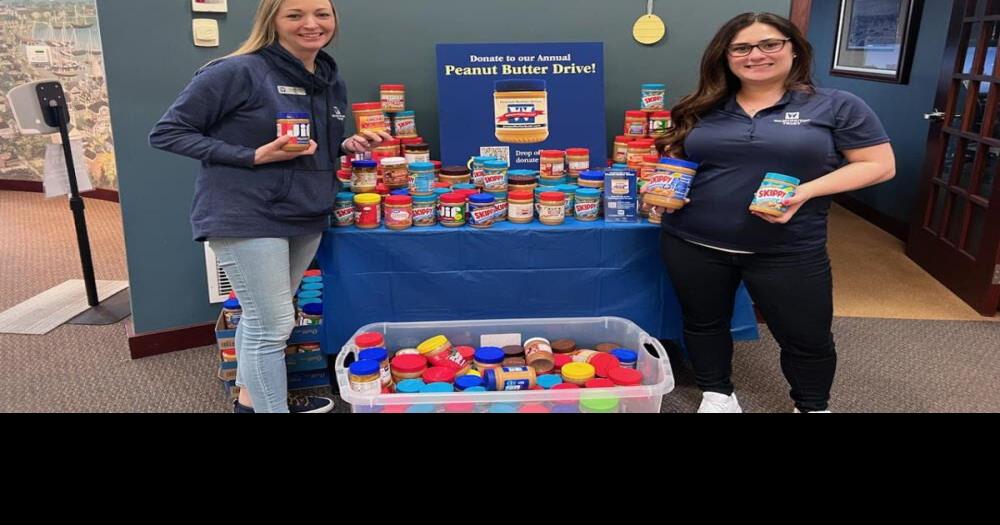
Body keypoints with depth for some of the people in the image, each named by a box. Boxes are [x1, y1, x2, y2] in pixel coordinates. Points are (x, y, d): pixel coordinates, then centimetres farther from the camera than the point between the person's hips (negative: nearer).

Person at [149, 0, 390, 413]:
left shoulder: (332, 82, 9)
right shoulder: (237, 72, -14)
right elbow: (167, 133, -12)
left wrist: (346, 147, -1)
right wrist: (251, 156, -20)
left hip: (307, 217, 7)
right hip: (246, 218, -7)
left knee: (262, 316, 20)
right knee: (273, 325, -4)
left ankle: (251, 396, 37)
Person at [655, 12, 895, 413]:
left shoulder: (836, 106, -2)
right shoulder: (704, 109, 7)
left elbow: (879, 164, -4)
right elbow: (673, 158, 17)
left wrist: (806, 192, -18)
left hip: (788, 251, -2)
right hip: (692, 242, 2)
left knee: (808, 338, 10)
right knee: (703, 323, 15)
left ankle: (812, 407, 36)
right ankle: (717, 395, 38)